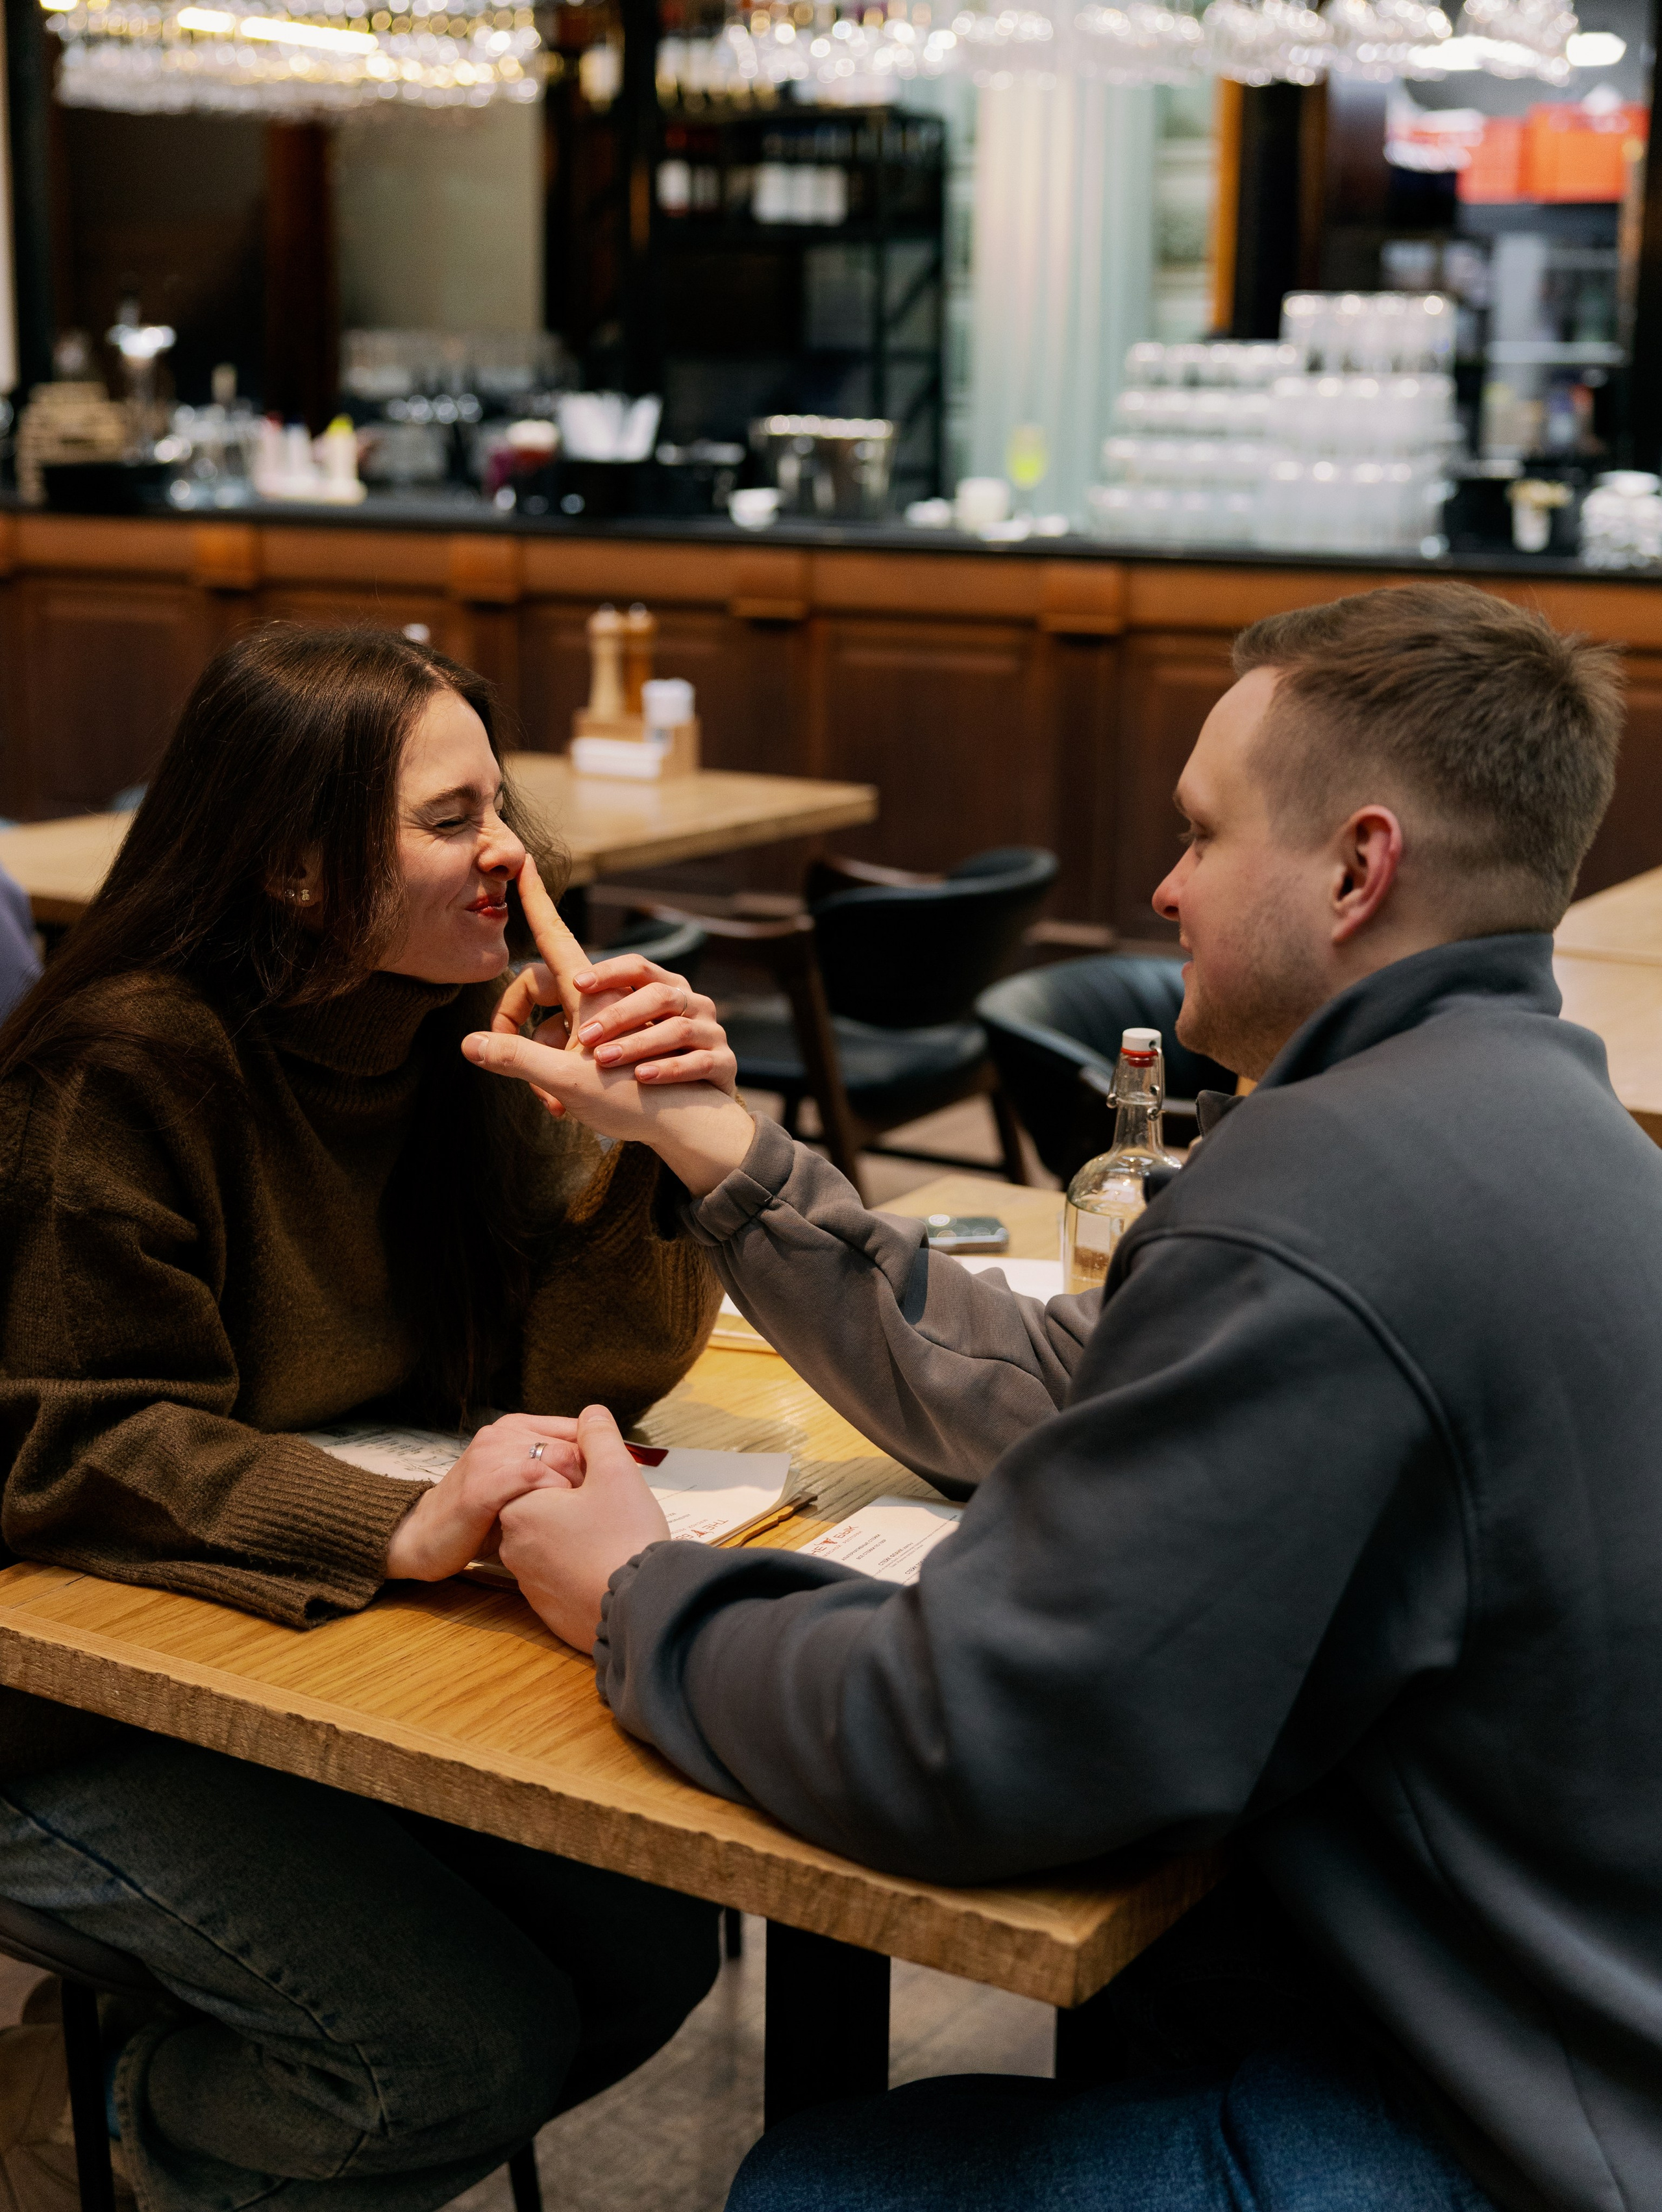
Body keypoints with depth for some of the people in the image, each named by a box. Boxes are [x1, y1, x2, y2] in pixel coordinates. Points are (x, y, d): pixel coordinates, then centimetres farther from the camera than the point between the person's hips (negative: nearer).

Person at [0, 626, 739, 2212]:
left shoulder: (461, 1037, -1)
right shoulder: (130, 1066, -21)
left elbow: (573, 1377, -4)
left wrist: (635, 1151, -23)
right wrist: (405, 1528, -39)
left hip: (334, 1658, 7)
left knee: (653, 1951, -4)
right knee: (478, 2040, -17)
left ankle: (152, 2079, 16)